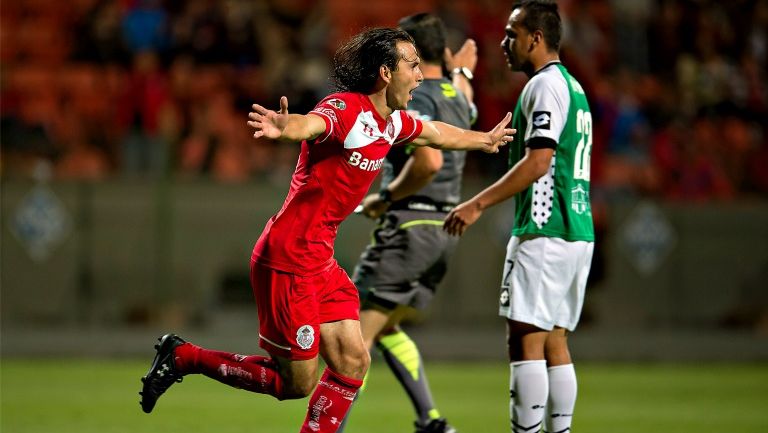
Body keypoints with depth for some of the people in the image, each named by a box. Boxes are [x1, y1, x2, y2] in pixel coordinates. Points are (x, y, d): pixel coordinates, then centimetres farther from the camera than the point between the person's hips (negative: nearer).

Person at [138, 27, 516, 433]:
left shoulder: (393, 122, 9)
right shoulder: (346, 110, -19)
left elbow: (437, 133, 32)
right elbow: (311, 124, -43)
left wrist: (485, 139, 48)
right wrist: (286, 126, -66)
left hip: (321, 262, 9)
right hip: (288, 260, -9)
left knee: (353, 361, 2)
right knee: (297, 382, -2)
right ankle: (183, 356, 10)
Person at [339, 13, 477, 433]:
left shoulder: (415, 99, -14)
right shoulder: (456, 97, 13)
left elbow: (429, 162, -28)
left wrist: (386, 197, -16)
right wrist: (462, 74, 50)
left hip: (410, 226, -9)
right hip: (444, 228, 9)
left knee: (355, 334, -8)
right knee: (384, 327, 22)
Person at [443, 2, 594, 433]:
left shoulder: (545, 85, -10)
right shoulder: (572, 86, 20)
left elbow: (538, 162, -18)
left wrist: (478, 205, -17)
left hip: (545, 234, -10)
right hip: (578, 232, 10)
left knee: (526, 339, -10)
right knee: (554, 341, 9)